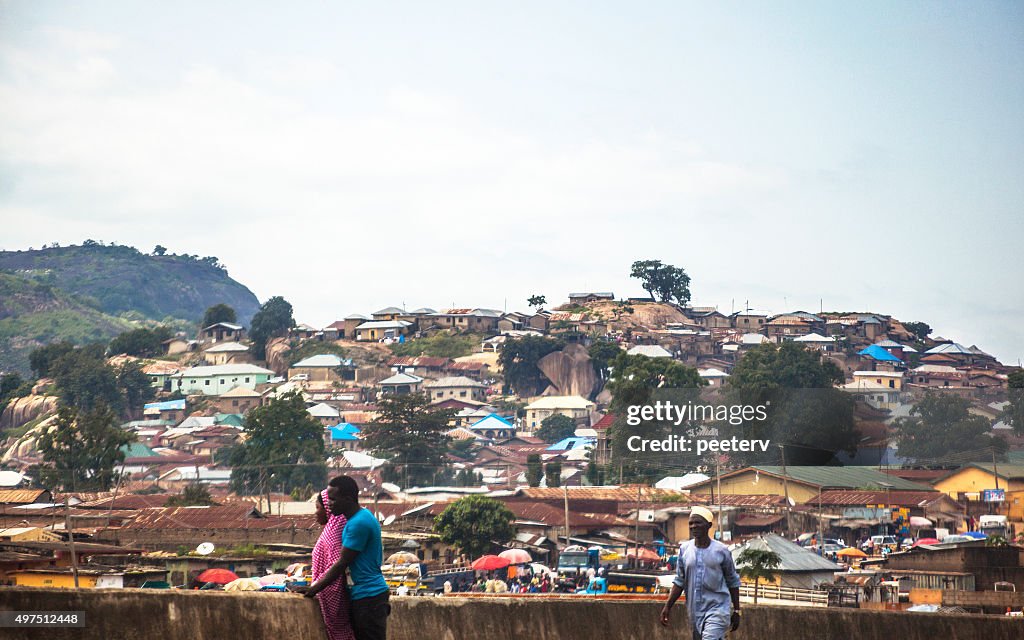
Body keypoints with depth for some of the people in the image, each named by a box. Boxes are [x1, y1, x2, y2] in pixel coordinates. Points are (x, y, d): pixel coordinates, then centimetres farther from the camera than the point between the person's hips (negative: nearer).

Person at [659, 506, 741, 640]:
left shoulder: (721, 551, -3)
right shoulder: (685, 549, 5)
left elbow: (733, 583, 5)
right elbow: (679, 581, 9)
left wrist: (736, 611, 6)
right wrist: (668, 606, 1)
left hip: (717, 610, -4)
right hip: (695, 612, 4)